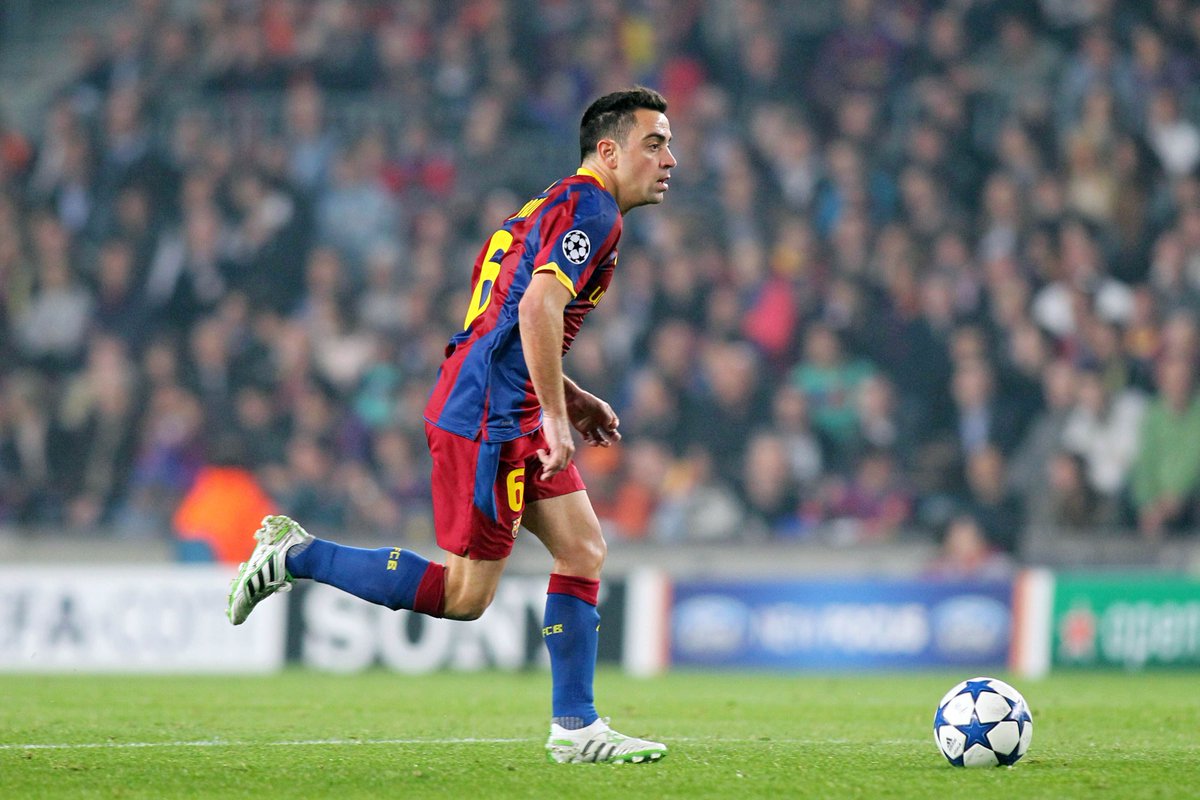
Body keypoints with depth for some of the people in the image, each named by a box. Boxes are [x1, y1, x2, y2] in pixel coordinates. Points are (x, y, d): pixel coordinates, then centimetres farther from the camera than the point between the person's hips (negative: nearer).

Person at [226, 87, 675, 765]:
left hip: (515, 420, 11)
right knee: (465, 595, -6)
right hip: (487, 420, -11)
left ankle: (575, 727, 7)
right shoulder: (592, 211, -11)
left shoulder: (556, 208, 20)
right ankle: (296, 555, 2)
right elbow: (537, 307, -26)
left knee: (583, 551, 6)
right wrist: (556, 417, -24)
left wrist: (571, 399, 22)